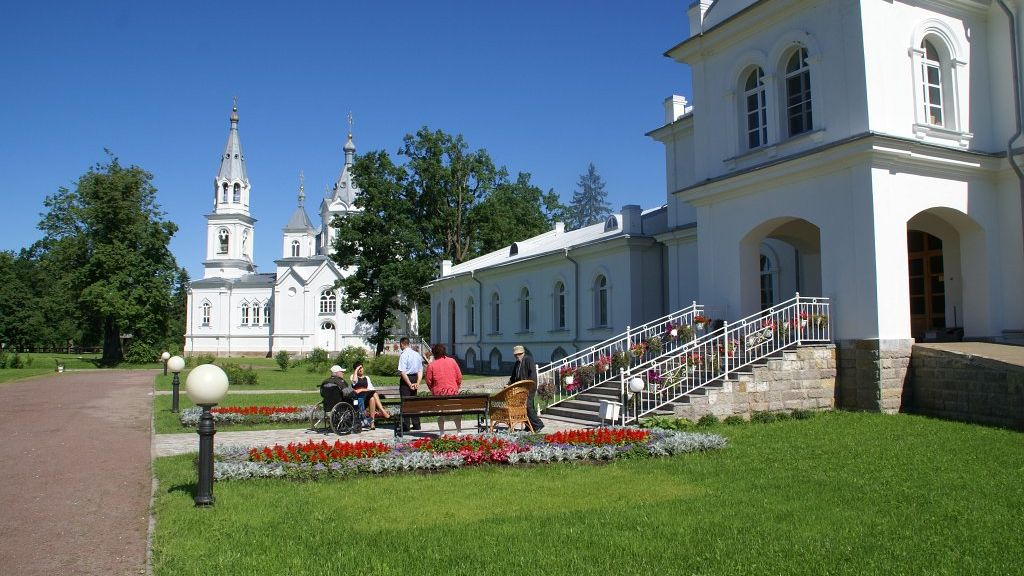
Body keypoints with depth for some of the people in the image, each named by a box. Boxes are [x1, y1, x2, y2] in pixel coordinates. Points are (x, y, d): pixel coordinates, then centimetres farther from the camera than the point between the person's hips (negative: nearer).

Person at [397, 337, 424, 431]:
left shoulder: (404, 355, -14)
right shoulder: (417, 354, 9)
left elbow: (403, 372, -20)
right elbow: (420, 371, 8)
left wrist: (409, 384, -16)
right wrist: (417, 383, 2)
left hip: (406, 379, -7)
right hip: (414, 378, 7)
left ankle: (406, 426, 1)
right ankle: (416, 424, 18)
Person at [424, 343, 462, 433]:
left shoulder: (431, 365, -6)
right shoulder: (452, 361, -1)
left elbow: (429, 381, -3)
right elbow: (459, 377, 1)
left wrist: (433, 390, 14)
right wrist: (457, 387, 15)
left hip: (438, 393, -1)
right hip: (453, 392, 1)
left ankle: (442, 433, 13)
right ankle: (459, 431, 15)